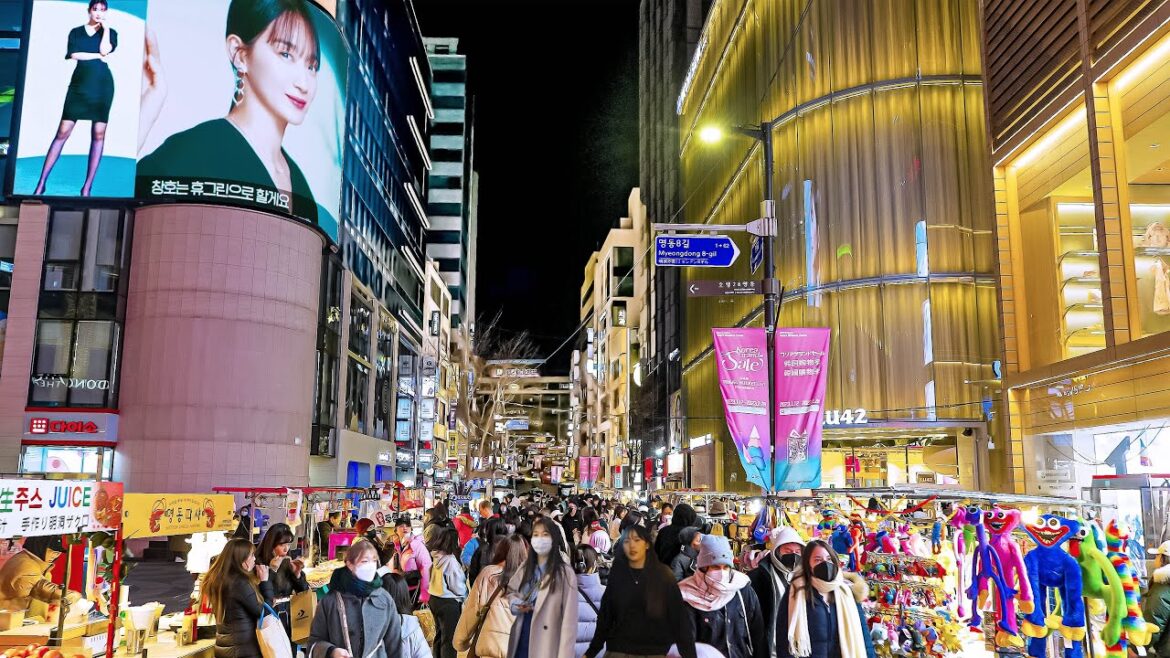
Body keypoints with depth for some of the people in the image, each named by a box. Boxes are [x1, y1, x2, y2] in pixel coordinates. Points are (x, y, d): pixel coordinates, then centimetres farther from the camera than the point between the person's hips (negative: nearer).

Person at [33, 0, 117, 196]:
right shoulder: (76, 32, 12)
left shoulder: (110, 32, 12)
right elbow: (74, 54, -4)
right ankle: (41, 183, -3)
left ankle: (87, 187, -1)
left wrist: (105, 27, -3)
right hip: (79, 83, 0)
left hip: (102, 85, 0)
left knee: (98, 134, -4)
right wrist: (98, 56, -6)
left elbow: (104, 50, -7)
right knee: (63, 132, -5)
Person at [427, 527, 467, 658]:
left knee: (439, 634, 19)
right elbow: (458, 587, -16)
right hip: (449, 602, -8)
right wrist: (464, 596, 3)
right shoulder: (450, 560, -21)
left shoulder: (436, 557, 2)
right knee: (449, 638, 2)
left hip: (435, 599, 8)